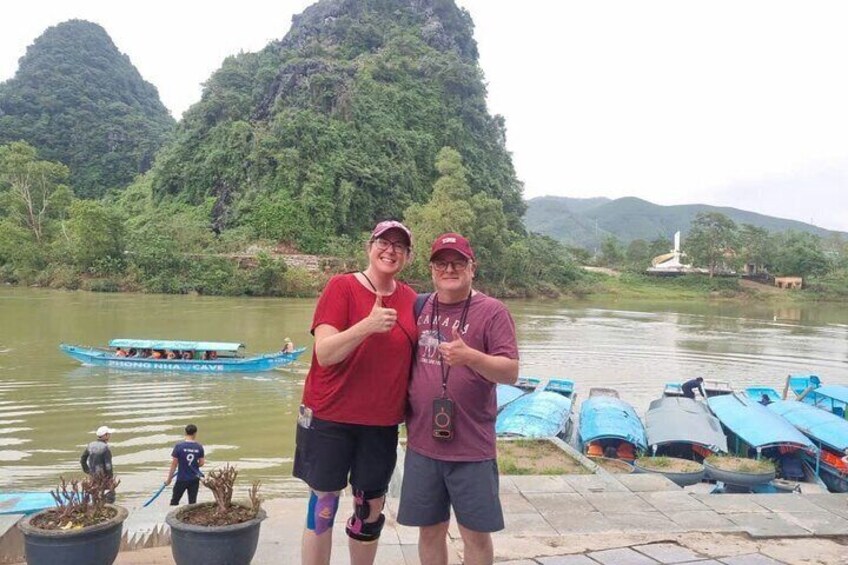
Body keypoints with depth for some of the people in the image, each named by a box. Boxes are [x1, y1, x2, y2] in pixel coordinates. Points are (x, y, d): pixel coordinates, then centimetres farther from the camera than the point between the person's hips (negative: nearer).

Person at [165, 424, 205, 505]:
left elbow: (174, 464, -9)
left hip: (182, 479, -2)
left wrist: (169, 479, 1)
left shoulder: (179, 446, -12)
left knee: (174, 502, 13)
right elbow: (201, 463, 2)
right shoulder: (199, 447, -4)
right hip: (195, 479, 2)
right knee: (192, 502, 9)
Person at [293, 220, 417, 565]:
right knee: (323, 506, 8)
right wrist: (368, 325, -32)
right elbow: (324, 353, -19)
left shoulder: (412, 300, 3)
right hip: (330, 418, -4)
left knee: (371, 509, 16)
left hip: (382, 423, 4)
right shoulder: (341, 287, -10)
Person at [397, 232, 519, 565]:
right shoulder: (419, 308, 5)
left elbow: (511, 373, -14)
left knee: (475, 533, 8)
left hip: (472, 447, -3)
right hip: (422, 443, 4)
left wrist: (470, 356, -31)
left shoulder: (492, 312, -7)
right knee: (430, 529, 16)